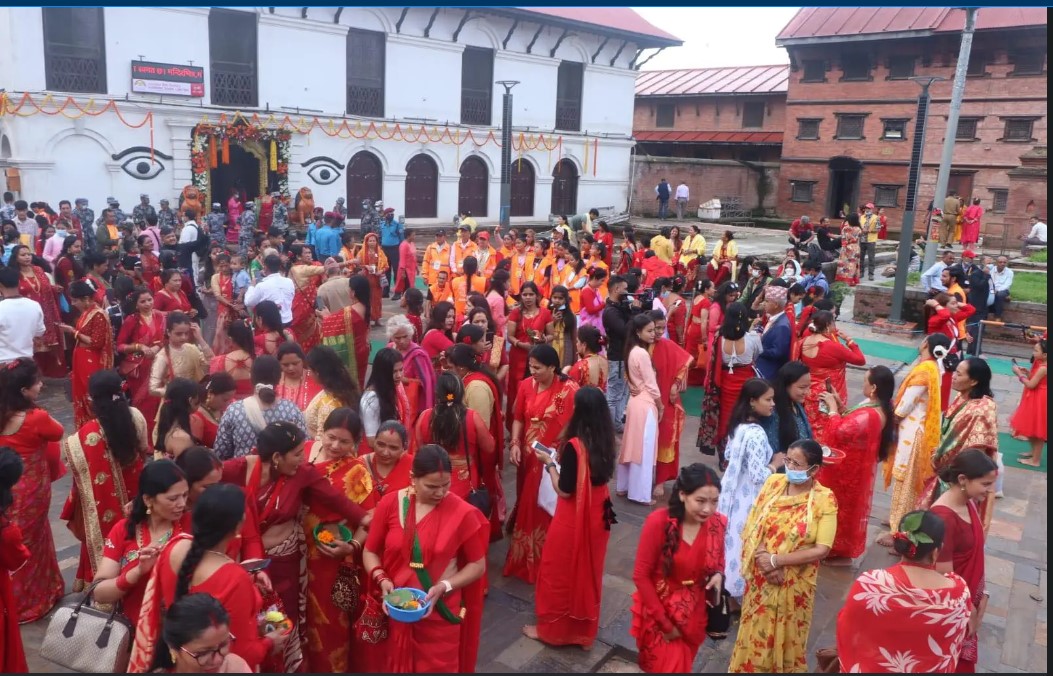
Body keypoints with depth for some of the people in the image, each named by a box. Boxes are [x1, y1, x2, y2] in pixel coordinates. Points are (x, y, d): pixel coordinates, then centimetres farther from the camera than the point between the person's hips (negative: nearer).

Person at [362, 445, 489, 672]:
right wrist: (382, 580, -14)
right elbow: (370, 551, 3)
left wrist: (444, 586, -17)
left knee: (437, 667, 13)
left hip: (440, 616, -2)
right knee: (397, 666, 19)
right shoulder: (390, 504, -8)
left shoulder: (462, 513, -14)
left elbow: (477, 565, -5)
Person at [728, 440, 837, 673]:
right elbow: (751, 526, -3)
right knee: (754, 636, 16)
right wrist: (764, 558, -18)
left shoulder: (825, 499, -14)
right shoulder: (773, 482, -5)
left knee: (786, 640, 17)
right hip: (760, 578, 2)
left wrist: (776, 560, -18)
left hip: (793, 585, -2)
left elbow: (821, 550, -16)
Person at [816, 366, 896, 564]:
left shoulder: (869, 415, -33)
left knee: (841, 507, 9)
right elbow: (851, 424, 9)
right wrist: (840, 405, 0)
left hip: (847, 470, -10)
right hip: (854, 468, 10)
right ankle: (844, 548, 39)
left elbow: (839, 431, -32)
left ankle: (840, 551, 25)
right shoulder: (880, 409, -1)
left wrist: (832, 408, -21)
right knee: (846, 507, 23)